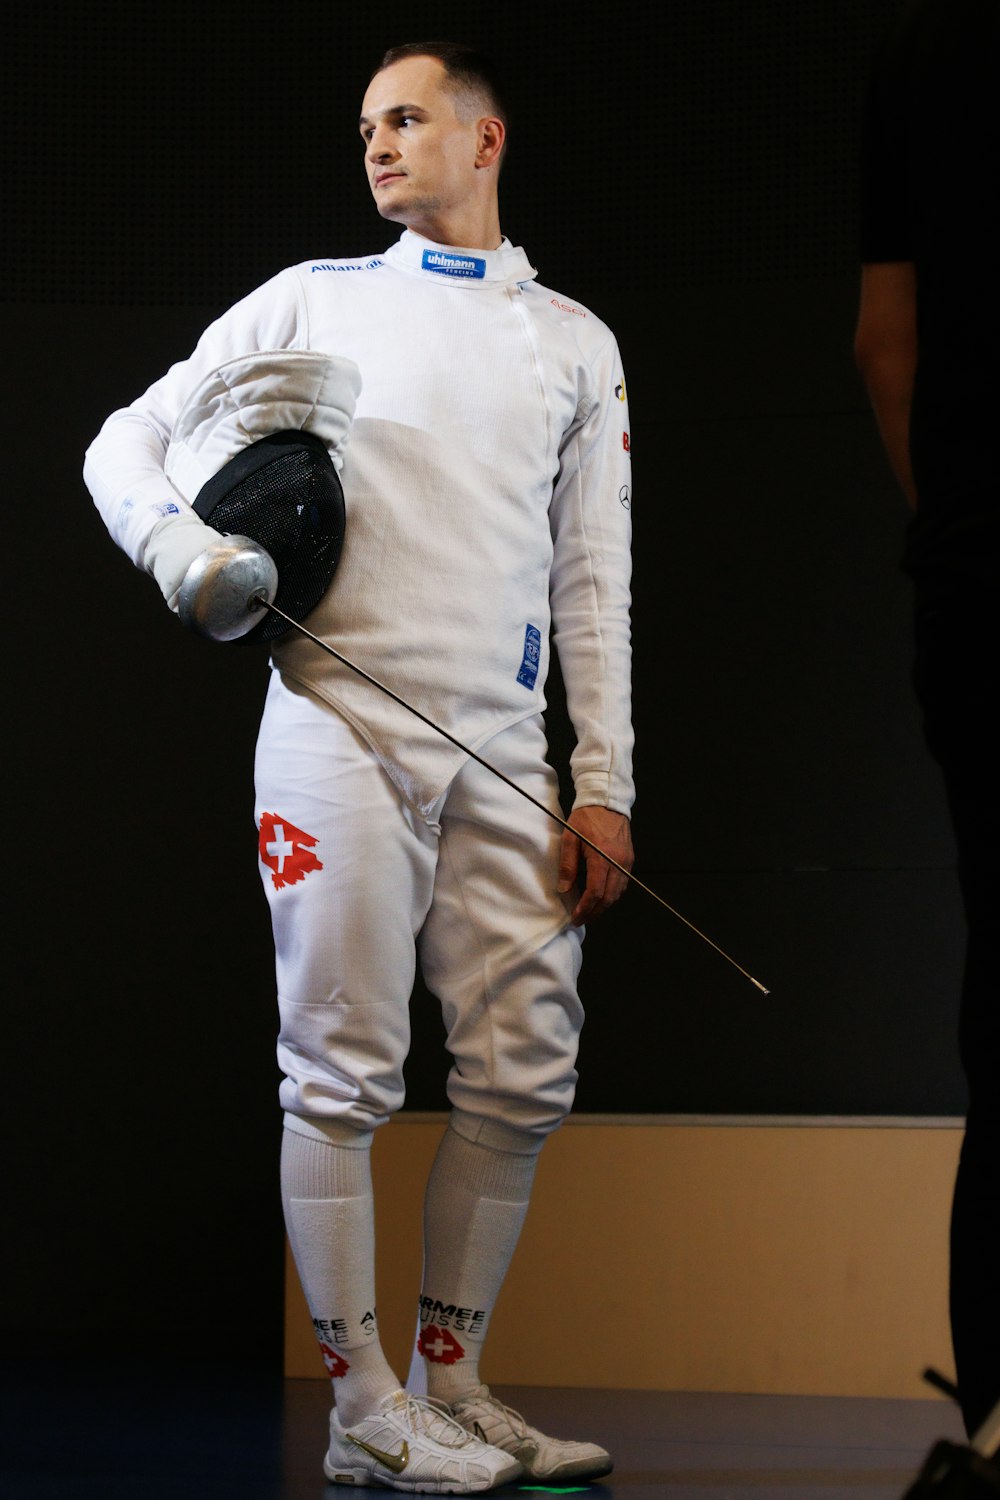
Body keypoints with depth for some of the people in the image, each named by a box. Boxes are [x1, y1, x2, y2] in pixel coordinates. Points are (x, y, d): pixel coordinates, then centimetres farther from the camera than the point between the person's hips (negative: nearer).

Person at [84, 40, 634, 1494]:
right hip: (342, 727, -3)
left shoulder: (574, 341, 14)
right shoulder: (313, 299, 8)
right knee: (345, 1075, -4)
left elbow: (594, 584, 12)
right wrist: (186, 545, -13)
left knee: (525, 1072, 2)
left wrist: (604, 789, 4)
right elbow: (125, 443, 9)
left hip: (501, 749, 3)